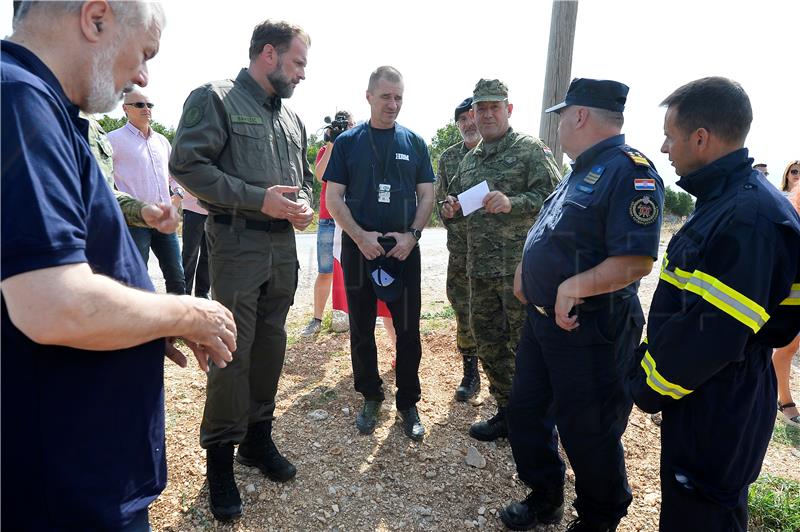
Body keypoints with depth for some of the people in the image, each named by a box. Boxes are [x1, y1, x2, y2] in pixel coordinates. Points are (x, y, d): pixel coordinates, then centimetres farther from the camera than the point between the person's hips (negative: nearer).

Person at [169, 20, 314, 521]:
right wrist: (259, 199, -18)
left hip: (284, 247, 7)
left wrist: (305, 205, 1)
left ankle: (258, 437, 29)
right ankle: (220, 460, 15)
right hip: (238, 246, -7)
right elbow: (187, 165, -14)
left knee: (271, 346, 13)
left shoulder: (292, 118, 16)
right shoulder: (216, 98, -5)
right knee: (234, 353, -3)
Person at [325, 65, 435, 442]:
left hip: (404, 250, 1)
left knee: (408, 331, 4)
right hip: (359, 249, 0)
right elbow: (334, 198, -1)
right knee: (362, 330, 9)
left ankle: (408, 403, 20)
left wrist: (412, 234, -10)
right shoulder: (348, 142, 3)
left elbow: (427, 195, 6)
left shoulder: (414, 143, 7)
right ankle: (371, 399, 26)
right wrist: (360, 236, -14)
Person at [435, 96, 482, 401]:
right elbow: (439, 200, 15)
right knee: (464, 312, 6)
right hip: (461, 249, 3)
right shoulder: (448, 158, 11)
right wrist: (447, 208, -6)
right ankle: (470, 372, 21)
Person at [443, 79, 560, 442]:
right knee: (487, 341, 13)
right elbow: (455, 201, 26)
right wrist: (450, 208, 3)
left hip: (520, 266, -7)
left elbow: (553, 194, -12)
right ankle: (507, 413, 30)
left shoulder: (530, 149, -2)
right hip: (480, 268, 7)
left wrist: (512, 203, -26)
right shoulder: (469, 160, 18)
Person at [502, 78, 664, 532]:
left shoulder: (629, 171, -18)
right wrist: (526, 271, 7)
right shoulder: (582, 171, 13)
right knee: (527, 411, 19)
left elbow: (637, 261, -27)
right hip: (543, 319, 10)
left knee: (588, 434, 8)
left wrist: (575, 286, -29)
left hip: (590, 329, -10)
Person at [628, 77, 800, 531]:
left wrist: (649, 387, -14)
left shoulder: (749, 219, -26)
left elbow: (714, 335, -28)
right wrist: (650, 362, 13)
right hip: (704, 398, 9)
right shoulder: (725, 200, 7)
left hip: (717, 413, -9)